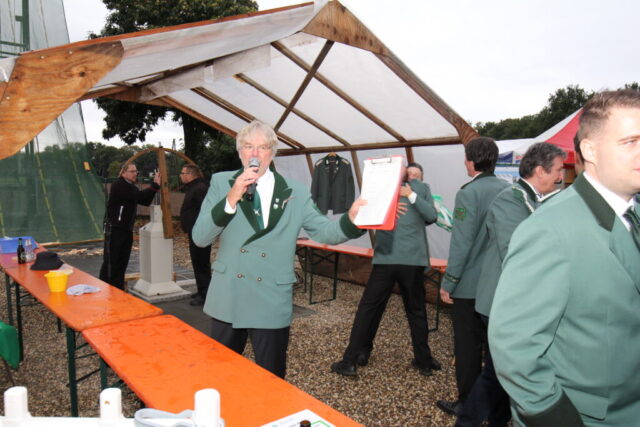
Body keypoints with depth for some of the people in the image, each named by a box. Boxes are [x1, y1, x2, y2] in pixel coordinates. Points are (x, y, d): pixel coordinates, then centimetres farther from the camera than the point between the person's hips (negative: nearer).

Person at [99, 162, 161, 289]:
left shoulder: (131, 187, 15)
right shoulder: (119, 185, -13)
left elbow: (145, 201, 8)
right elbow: (139, 196, -24)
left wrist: (155, 186, -3)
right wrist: (155, 185, -22)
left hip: (127, 230, 9)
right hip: (114, 229, -9)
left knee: (122, 262, 11)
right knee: (110, 262, -5)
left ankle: (118, 290, 18)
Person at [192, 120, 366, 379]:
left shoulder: (296, 194, -1)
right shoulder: (221, 183, 0)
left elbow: (324, 230, -5)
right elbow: (199, 238, -8)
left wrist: (351, 219, -26)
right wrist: (231, 199, -23)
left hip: (271, 306, -1)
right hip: (227, 301, 2)